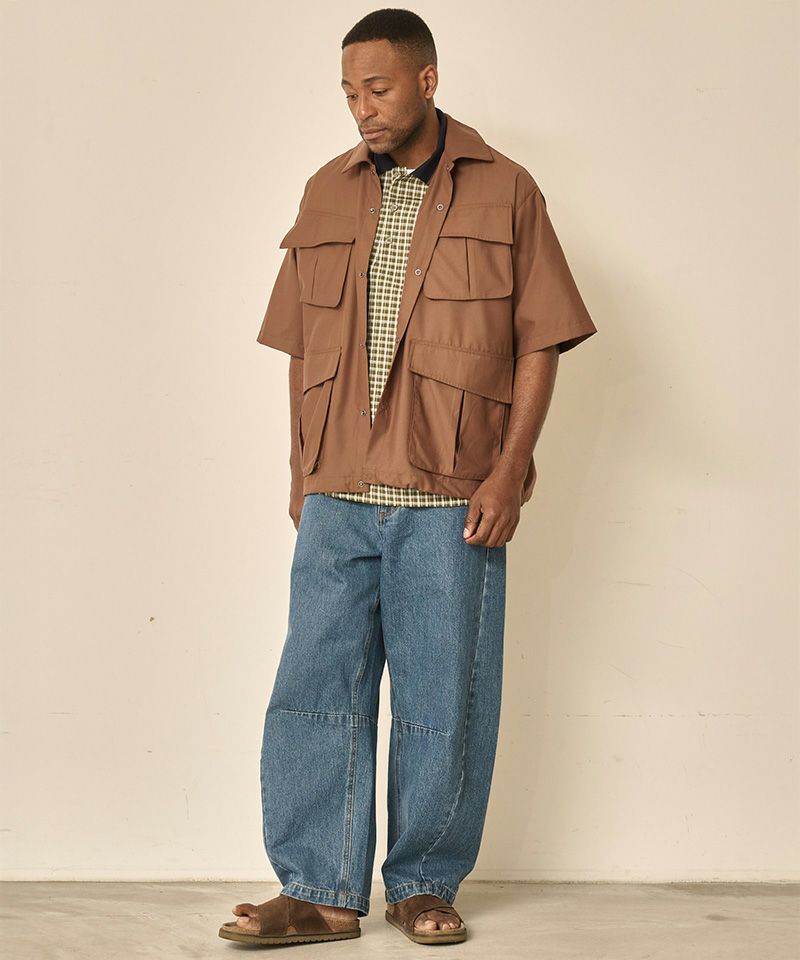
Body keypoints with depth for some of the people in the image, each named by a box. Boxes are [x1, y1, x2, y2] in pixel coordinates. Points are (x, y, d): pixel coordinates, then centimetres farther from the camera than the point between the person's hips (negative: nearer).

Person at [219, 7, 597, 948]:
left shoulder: (505, 192, 3)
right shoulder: (327, 195, 12)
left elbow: (537, 342, 1)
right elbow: (302, 347, 15)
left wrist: (509, 468, -8)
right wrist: (301, 471, 10)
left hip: (452, 502, -3)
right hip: (339, 497, 3)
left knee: (444, 700, 3)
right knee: (315, 687, 0)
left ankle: (423, 886, 16)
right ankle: (320, 892, 6)